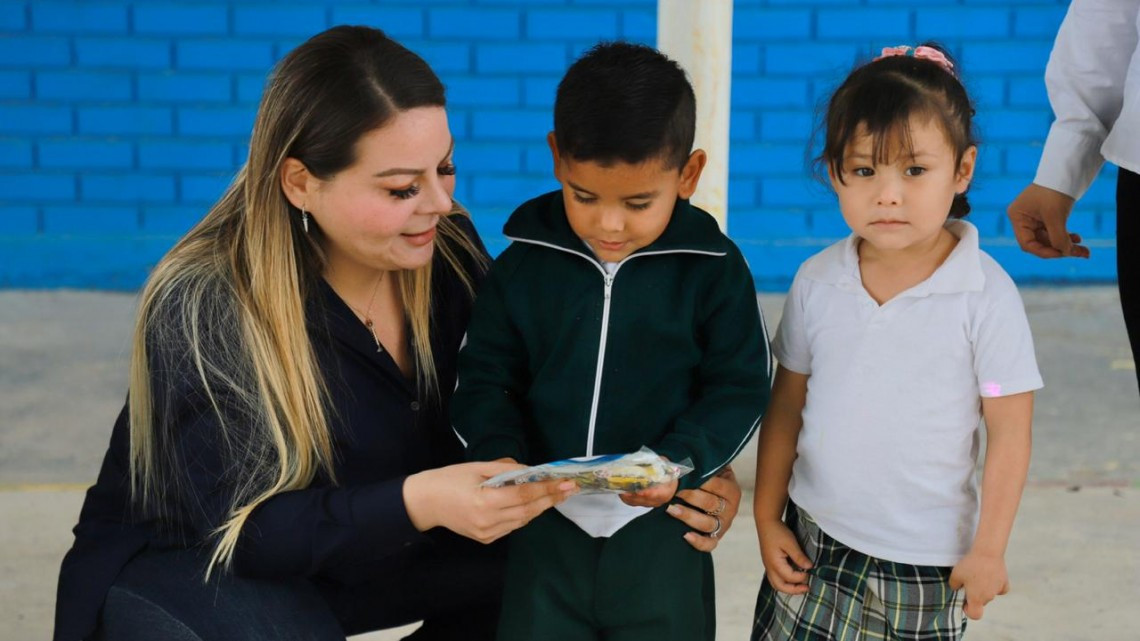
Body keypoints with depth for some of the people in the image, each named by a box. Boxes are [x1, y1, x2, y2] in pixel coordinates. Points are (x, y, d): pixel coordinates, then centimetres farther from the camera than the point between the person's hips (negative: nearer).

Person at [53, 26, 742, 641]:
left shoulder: (445, 247, -11)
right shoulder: (202, 309, -27)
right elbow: (248, 529, -29)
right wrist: (418, 503, -45)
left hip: (363, 544, 5)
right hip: (182, 569, -5)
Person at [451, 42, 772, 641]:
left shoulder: (713, 269, -7)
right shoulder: (524, 264, -3)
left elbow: (739, 387, -3)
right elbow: (485, 377, 3)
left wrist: (681, 463, -20)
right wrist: (498, 454, -16)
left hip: (659, 526, -1)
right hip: (547, 521, 2)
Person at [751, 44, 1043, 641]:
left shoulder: (985, 295, -14)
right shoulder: (816, 282, -4)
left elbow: (1009, 432, -8)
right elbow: (787, 407, 5)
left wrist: (988, 551, -7)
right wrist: (767, 519, 5)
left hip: (925, 563, -3)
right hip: (811, 541, 3)